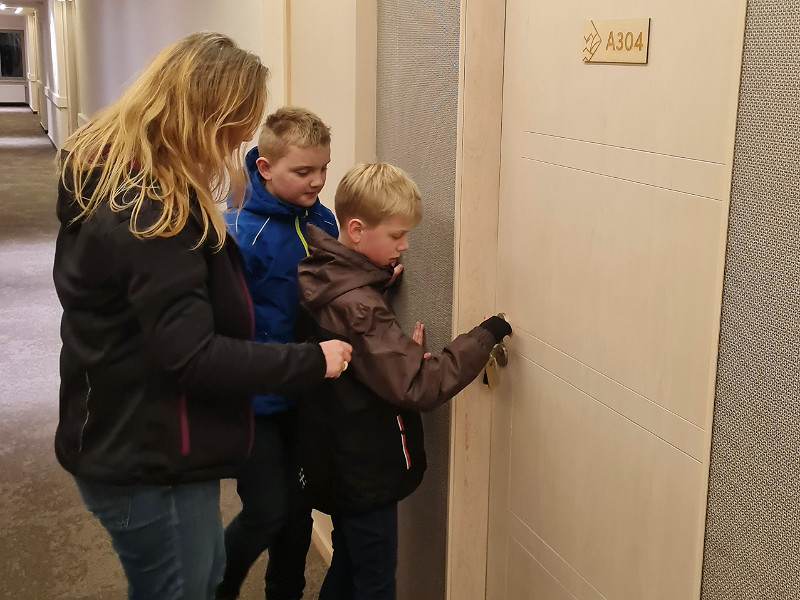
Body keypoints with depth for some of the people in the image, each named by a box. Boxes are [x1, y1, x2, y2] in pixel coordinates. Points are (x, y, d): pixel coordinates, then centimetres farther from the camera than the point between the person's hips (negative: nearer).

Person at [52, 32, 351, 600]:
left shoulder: (107, 173, 4)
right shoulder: (152, 215, -27)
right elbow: (192, 356, -28)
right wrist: (312, 360, -19)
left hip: (130, 443, 10)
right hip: (149, 465, -10)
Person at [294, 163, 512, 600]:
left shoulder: (321, 277, 0)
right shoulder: (358, 307, -29)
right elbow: (421, 387, -30)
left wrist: (404, 350, -6)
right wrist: (485, 335, -23)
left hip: (335, 462, 9)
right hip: (365, 477, -9)